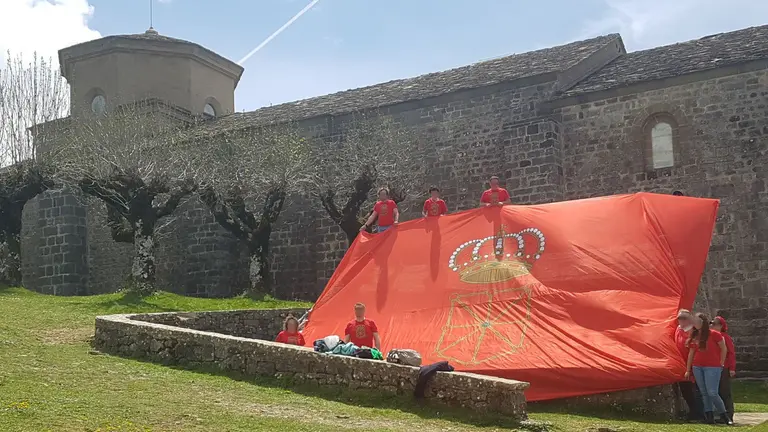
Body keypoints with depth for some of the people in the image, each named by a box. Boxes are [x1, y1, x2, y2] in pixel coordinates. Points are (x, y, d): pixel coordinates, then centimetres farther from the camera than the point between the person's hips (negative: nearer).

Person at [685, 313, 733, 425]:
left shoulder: (714, 334, -6)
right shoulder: (694, 336, 9)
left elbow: (724, 349, 1)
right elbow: (691, 354, 14)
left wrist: (721, 363, 2)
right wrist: (688, 370, 14)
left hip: (712, 367, -6)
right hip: (697, 367, 6)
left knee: (712, 393, -11)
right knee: (704, 393, 5)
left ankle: (724, 416, 4)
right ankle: (709, 416, 9)